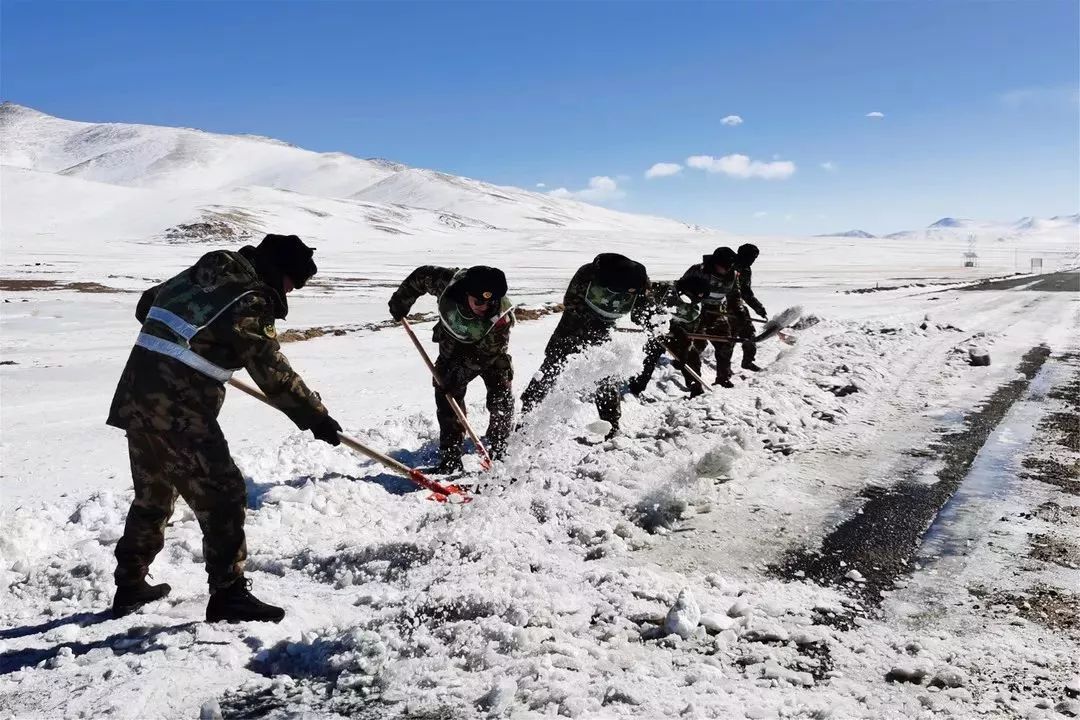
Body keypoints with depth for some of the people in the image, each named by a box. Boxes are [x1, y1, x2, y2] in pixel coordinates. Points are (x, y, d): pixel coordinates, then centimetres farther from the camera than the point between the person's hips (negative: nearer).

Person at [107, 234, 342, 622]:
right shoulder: (250, 299, -12)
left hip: (137, 396, 9)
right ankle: (228, 593, 2)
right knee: (222, 496, -2)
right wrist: (315, 416, -12)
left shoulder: (200, 274, 13)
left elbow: (147, 303, 28)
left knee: (153, 495, 22)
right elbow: (272, 372, -16)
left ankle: (131, 584, 34)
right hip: (180, 412, -9)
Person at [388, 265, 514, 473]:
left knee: (502, 400, -7)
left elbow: (483, 355, -29)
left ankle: (498, 453, 10)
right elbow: (421, 276, -12)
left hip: (489, 354, -1)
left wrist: (458, 376, -31)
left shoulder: (502, 317, -37)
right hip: (453, 349, 2)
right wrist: (400, 301, -2)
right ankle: (450, 459, -1)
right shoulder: (448, 282, -33)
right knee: (447, 398, -7)